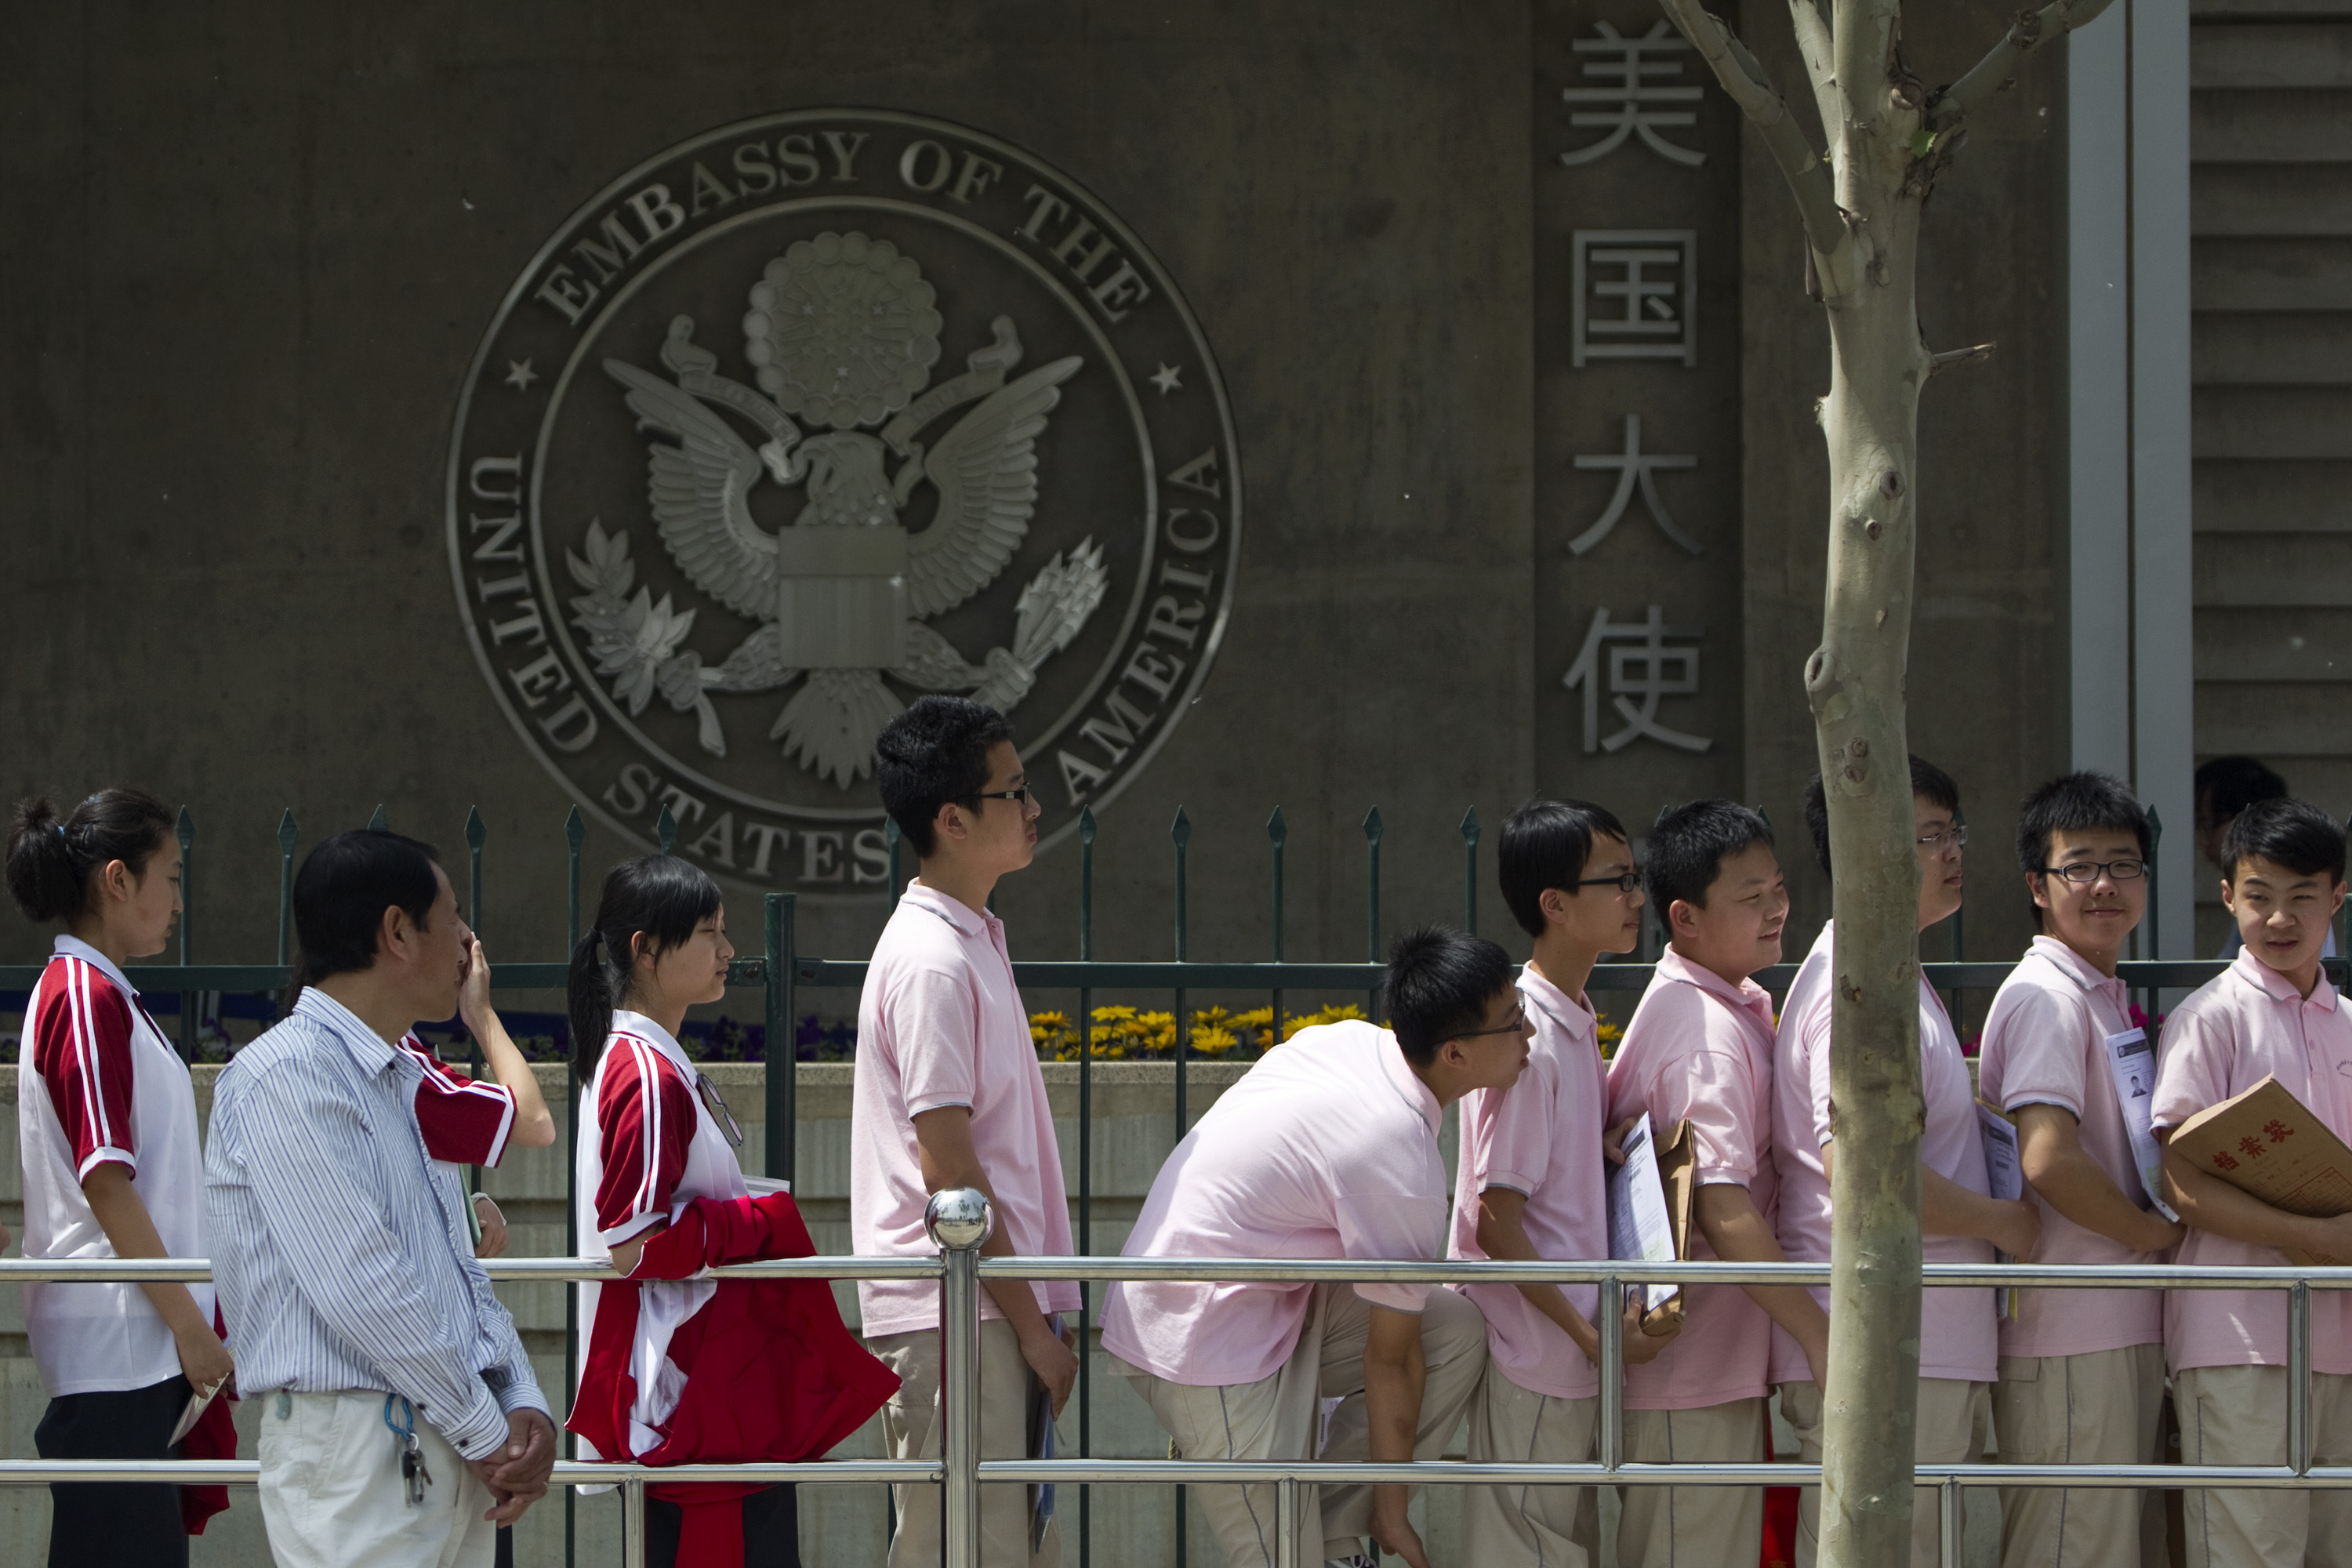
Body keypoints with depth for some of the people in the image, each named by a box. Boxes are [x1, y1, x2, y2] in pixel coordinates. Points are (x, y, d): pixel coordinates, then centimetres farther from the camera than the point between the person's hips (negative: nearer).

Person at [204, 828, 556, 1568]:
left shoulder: (407, 1081, 19)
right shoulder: (285, 1077, -11)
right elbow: (360, 1288, -17)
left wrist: (523, 1403, 3)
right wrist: (488, 1432, -13)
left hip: (454, 1460, 9)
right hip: (355, 1446, -9)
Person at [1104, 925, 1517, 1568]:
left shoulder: (1348, 1039, -1)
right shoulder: (1402, 1166, -24)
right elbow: (1390, 1358, -13)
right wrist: (1392, 1513, -2)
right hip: (1209, 1345, -9)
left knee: (1458, 1330, 6)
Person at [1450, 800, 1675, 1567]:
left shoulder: (1576, 1023, 11)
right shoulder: (1529, 1042, -18)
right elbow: (1497, 1220, -19)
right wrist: (1590, 1335, -19)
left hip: (1570, 1351, 9)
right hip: (1533, 1356, -9)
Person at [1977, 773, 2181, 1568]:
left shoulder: (2107, 1000, 19)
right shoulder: (2045, 997, -12)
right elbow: (2049, 1160, -23)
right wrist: (2156, 1231, -10)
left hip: (2127, 1330, 10)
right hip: (2071, 1336, -10)